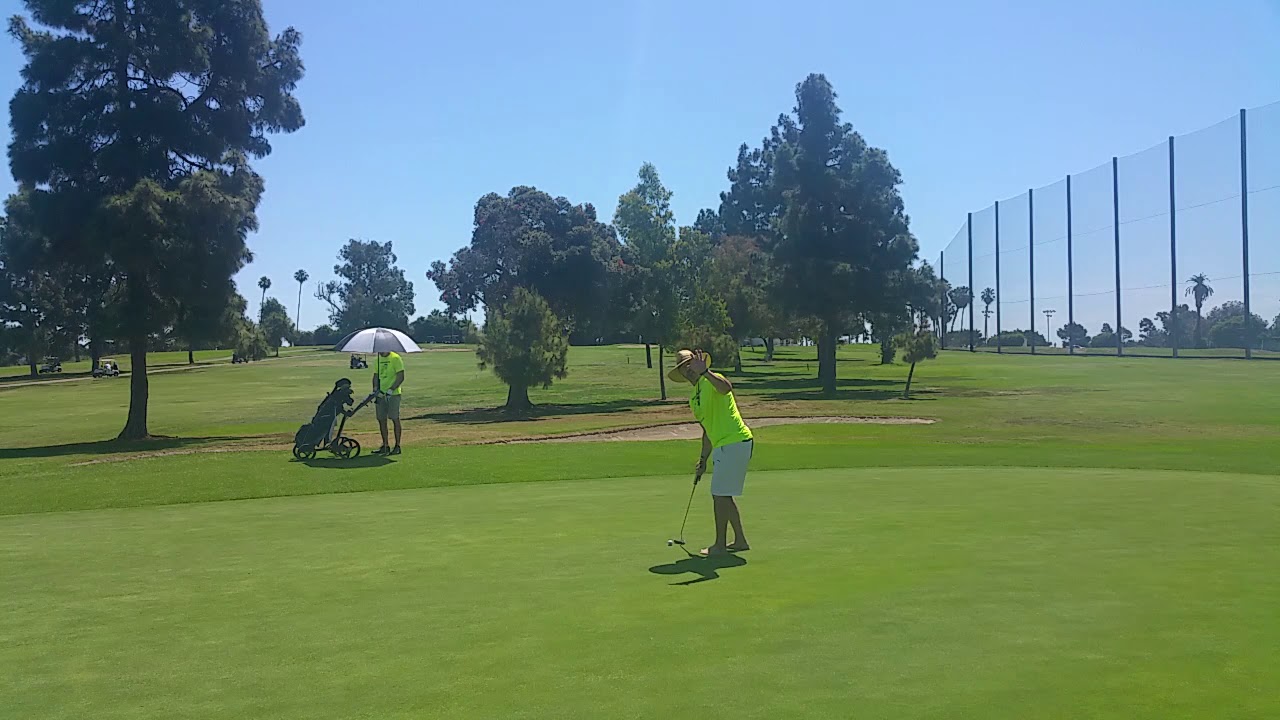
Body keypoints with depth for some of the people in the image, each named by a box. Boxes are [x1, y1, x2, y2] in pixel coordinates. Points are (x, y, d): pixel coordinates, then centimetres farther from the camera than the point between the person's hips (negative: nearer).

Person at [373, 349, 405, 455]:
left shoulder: (395, 358, -8)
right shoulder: (378, 359, 13)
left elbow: (401, 377, -13)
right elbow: (376, 376, 16)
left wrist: (391, 389, -21)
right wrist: (375, 389, 0)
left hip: (393, 394, -7)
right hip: (381, 394, 7)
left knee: (395, 419, -1)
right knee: (381, 419, 7)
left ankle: (397, 446, 5)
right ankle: (385, 446, 15)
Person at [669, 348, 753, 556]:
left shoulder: (711, 382, -9)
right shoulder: (694, 399, 20)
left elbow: (726, 387, -36)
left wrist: (705, 371, -41)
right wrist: (704, 458, 22)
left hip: (735, 443, -10)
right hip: (723, 446, 10)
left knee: (720, 495, -6)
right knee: (723, 495, 15)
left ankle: (720, 545, 1)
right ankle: (740, 540, 24)